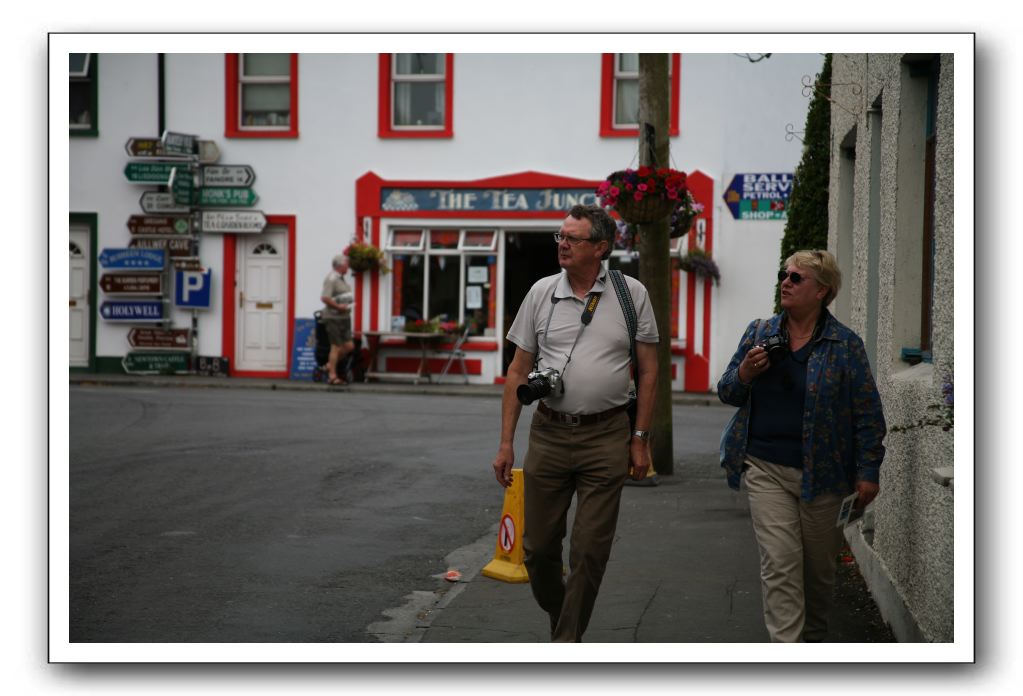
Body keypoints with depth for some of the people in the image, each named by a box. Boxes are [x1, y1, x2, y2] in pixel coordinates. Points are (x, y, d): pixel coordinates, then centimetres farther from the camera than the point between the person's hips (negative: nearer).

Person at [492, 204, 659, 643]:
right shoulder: (542, 293, 4)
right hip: (548, 433, 2)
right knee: (538, 547, 7)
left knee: (590, 551, 0)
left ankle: (566, 644, 12)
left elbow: (648, 370, 4)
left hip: (606, 438, -2)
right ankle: (560, 617, 34)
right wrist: (506, 443, 4)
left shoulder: (631, 294, -1)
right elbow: (518, 371, 8)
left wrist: (640, 439, -1)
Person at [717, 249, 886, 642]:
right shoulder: (759, 333, 7)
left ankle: (813, 639, 33)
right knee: (779, 564, -9)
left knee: (819, 568, 11)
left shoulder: (845, 345, -2)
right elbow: (727, 393, 13)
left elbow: (868, 415, -1)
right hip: (766, 469, 1)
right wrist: (745, 374, -9)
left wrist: (868, 473, -6)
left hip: (822, 474, -1)